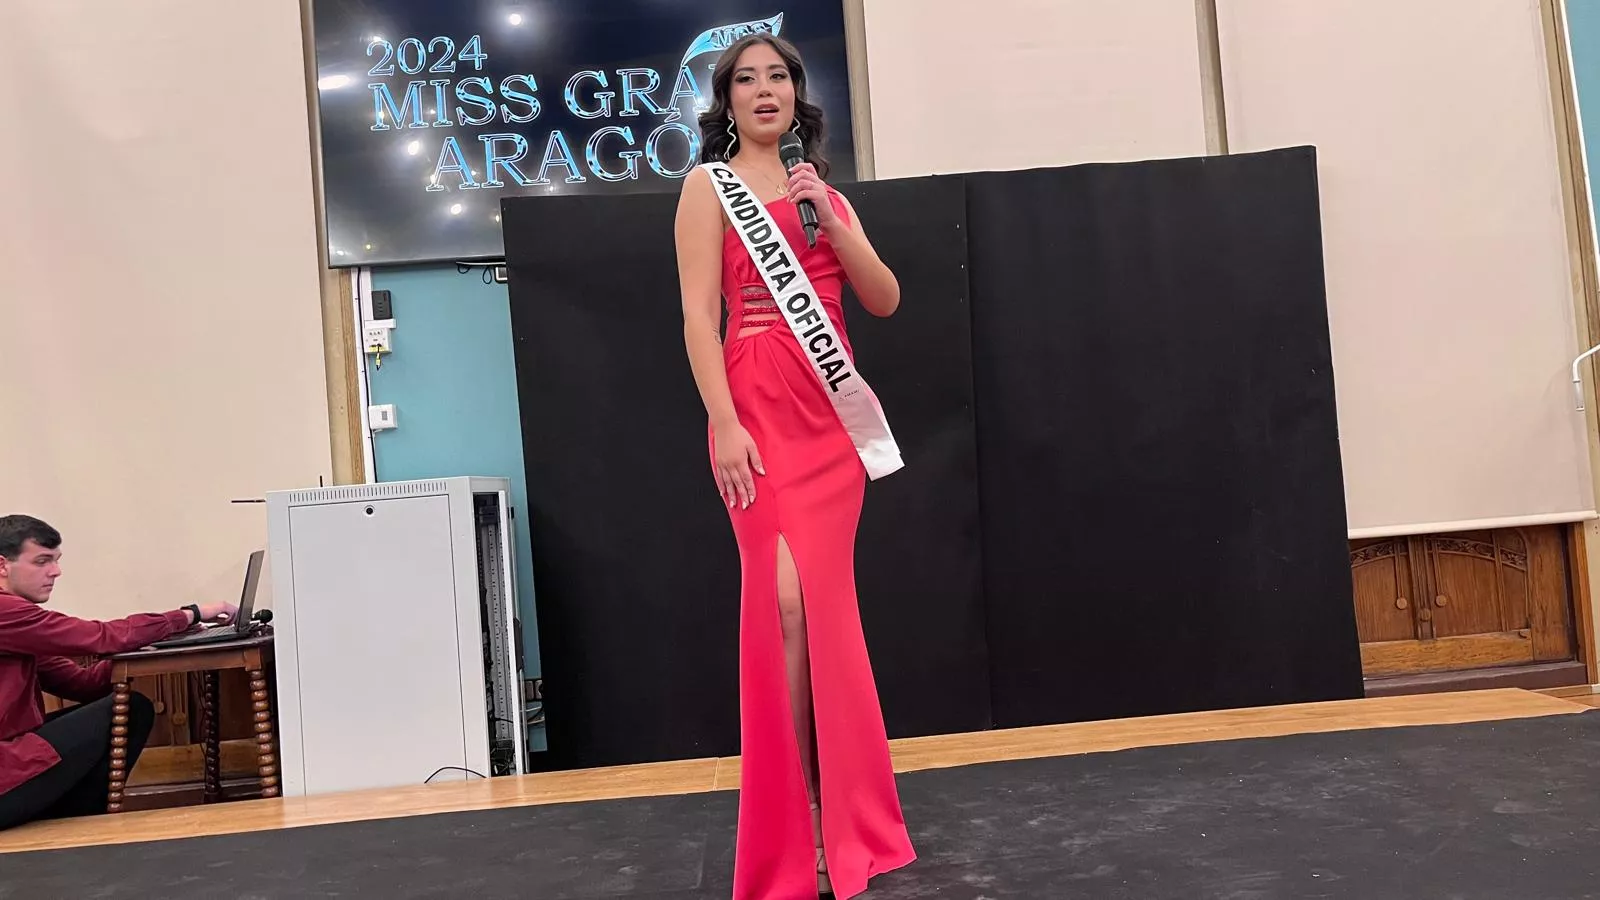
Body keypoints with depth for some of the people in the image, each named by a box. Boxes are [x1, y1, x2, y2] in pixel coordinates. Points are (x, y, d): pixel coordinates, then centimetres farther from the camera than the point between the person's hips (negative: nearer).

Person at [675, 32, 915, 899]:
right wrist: (723, 420, -17)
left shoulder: (824, 191, 20)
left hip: (833, 415, 5)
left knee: (826, 606, 5)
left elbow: (884, 300, 10)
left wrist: (829, 219, -1)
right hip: (761, 412, -4)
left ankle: (841, 817, 18)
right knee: (785, 599, -12)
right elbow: (699, 315, -6)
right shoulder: (710, 184, 6)